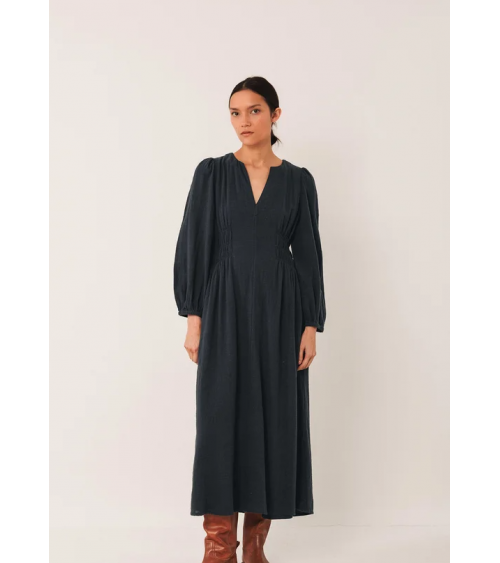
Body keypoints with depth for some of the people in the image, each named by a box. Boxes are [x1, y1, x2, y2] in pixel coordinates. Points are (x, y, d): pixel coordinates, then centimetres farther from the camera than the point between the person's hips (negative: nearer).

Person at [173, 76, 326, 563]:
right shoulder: (212, 172, 3)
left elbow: (308, 253, 5)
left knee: (274, 421, 3)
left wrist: (311, 325, -2)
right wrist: (192, 317, -7)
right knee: (221, 419, -5)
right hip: (226, 306, -1)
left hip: (280, 309, 2)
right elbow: (193, 245, 0)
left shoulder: (298, 180, 6)